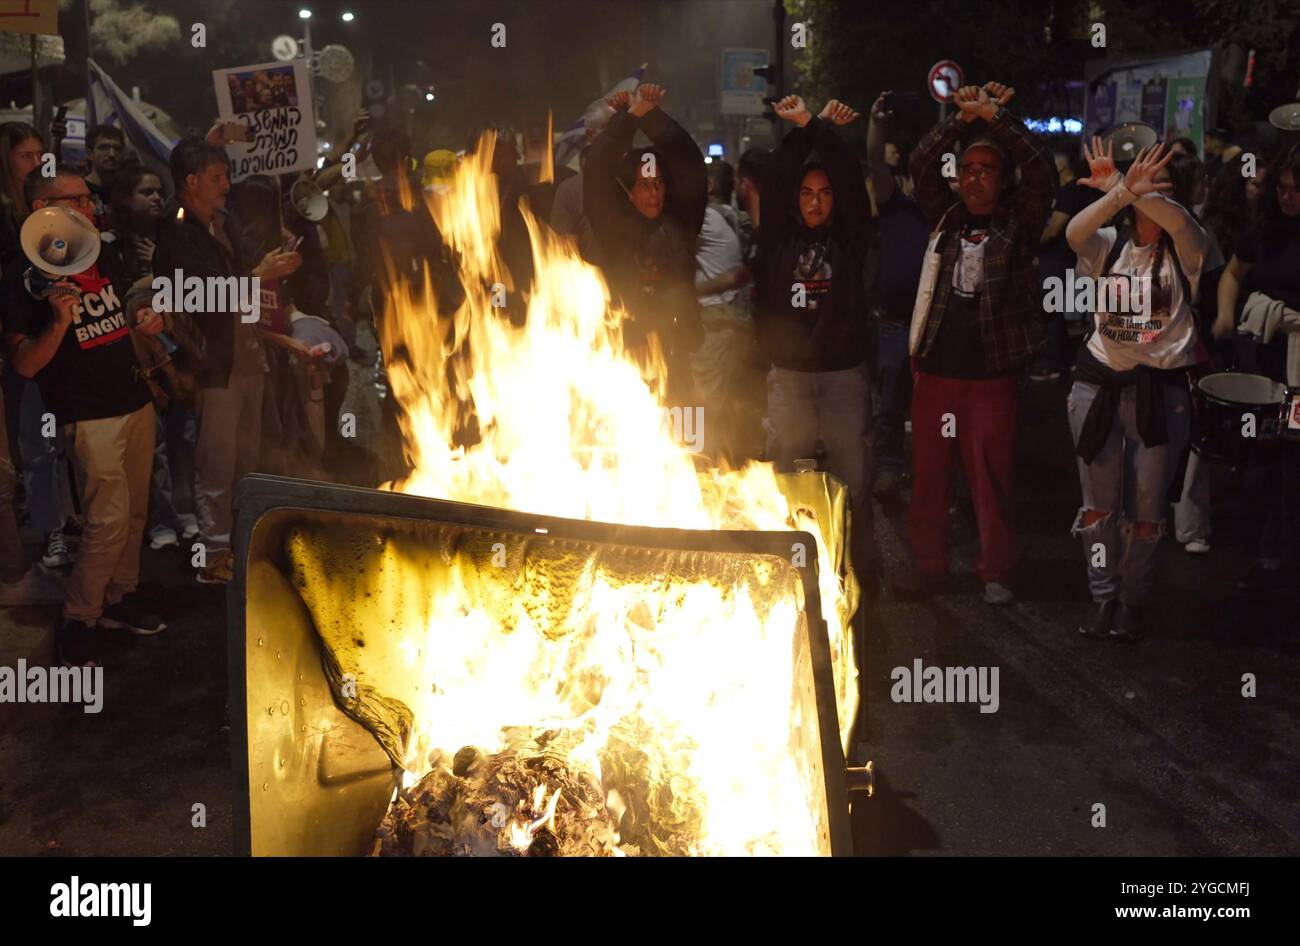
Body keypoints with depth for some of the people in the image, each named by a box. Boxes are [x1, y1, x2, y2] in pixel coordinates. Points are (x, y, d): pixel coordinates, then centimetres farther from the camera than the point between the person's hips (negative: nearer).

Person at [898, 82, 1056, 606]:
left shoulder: (1018, 224, 4)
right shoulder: (946, 217, 12)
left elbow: (1042, 171, -9)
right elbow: (921, 164, 4)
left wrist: (996, 116, -11)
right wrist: (962, 119, -6)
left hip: (991, 372, -3)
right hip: (934, 367, 3)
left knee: (991, 474, 0)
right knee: (927, 472, 8)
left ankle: (996, 571, 11)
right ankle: (928, 563, 19)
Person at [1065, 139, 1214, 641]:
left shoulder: (1184, 250, 1)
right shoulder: (1109, 245, 4)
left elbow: (1179, 220, -24)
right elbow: (1074, 232, -20)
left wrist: (1119, 187, -30)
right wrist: (1124, 190, -35)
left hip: (1161, 389, -1)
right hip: (1099, 384, 2)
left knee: (1147, 508, 4)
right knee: (1099, 502, 8)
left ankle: (1134, 600, 20)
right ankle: (1103, 596, 21)